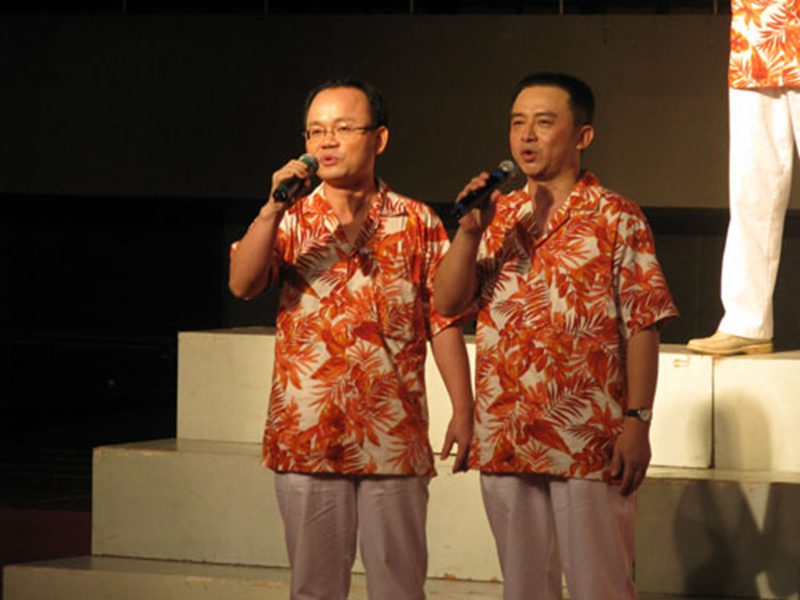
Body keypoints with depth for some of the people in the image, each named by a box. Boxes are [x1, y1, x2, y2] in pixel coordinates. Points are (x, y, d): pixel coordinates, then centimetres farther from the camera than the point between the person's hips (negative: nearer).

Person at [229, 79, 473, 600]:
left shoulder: (418, 223, 6)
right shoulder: (290, 220, 7)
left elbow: (444, 321, 4)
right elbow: (242, 284, -9)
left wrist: (463, 411, -2)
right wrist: (273, 209, -20)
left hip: (393, 435, -1)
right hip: (307, 435, 1)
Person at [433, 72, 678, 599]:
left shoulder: (616, 218, -3)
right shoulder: (498, 216, 11)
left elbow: (642, 327, -7)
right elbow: (446, 303, 4)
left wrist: (637, 422, -13)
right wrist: (469, 232, -11)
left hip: (588, 441, -5)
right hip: (504, 438, 5)